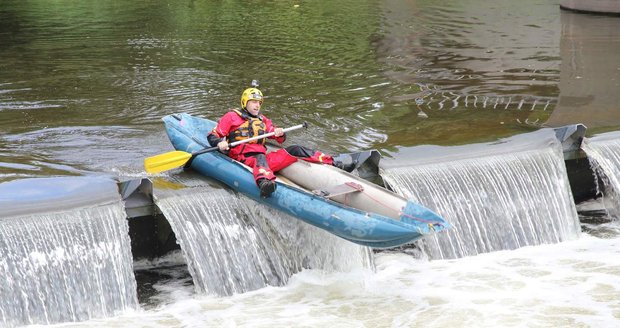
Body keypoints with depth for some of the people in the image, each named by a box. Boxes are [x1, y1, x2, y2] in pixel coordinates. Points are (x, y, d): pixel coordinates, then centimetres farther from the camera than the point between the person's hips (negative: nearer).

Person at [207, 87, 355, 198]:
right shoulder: (231, 117, 11)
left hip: (263, 157, 6)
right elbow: (212, 135, 5)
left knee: (294, 150, -6)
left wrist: (280, 134, 1)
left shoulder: (262, 120, 29)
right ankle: (264, 183, -79)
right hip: (244, 158, -6)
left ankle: (334, 165, -12)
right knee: (260, 158, -41)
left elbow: (280, 139, 27)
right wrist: (219, 143, -19)